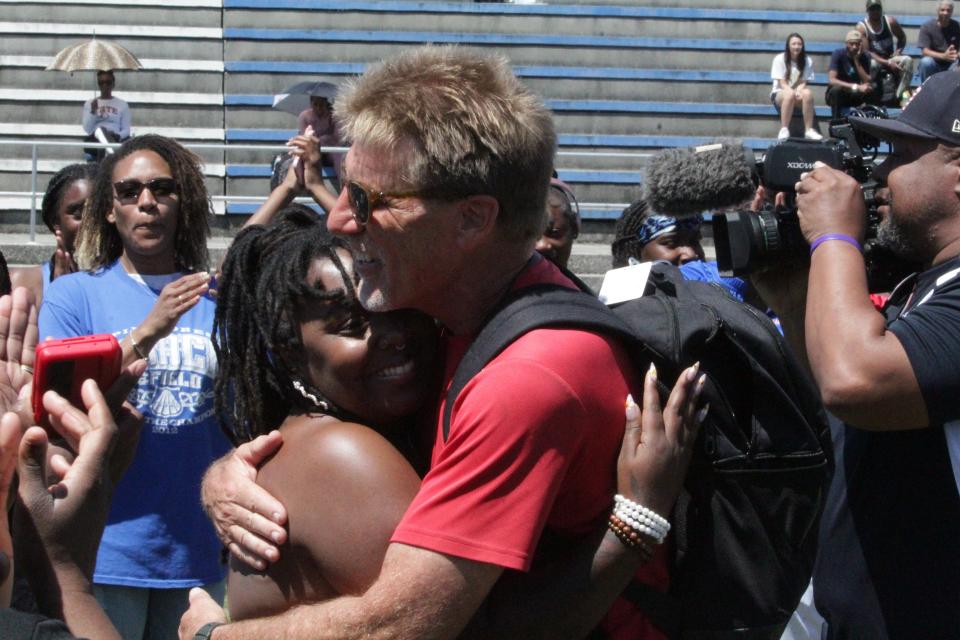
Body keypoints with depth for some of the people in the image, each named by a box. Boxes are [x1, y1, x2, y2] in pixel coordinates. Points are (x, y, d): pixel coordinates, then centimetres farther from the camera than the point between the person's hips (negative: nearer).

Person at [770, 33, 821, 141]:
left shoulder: (807, 61, 0)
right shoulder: (779, 59, -7)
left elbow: (803, 82, -2)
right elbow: (782, 83, -11)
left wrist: (798, 92, -25)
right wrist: (792, 92, -29)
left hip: (798, 92, 2)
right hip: (780, 93, -2)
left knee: (808, 93, -33)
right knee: (790, 94, -39)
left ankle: (809, 130, -31)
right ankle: (784, 130, -36)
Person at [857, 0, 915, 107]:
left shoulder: (890, 21, -1)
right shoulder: (861, 27, -11)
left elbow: (902, 37, 16)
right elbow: (866, 51, -17)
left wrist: (898, 51, -6)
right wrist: (888, 63, -25)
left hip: (890, 59, 4)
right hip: (874, 60, -4)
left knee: (907, 60, -25)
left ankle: (901, 94, -25)